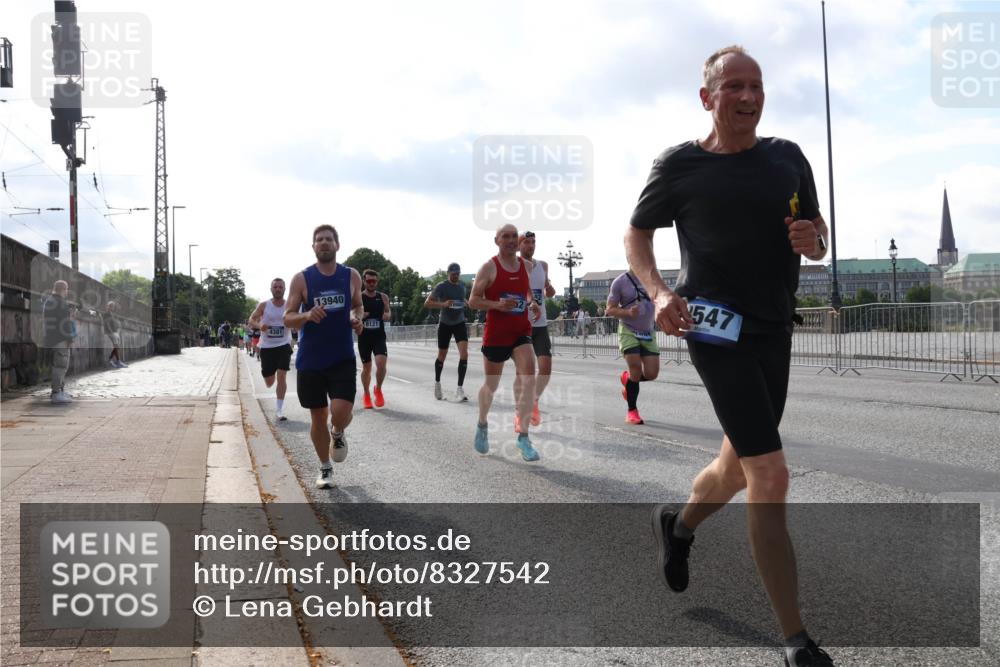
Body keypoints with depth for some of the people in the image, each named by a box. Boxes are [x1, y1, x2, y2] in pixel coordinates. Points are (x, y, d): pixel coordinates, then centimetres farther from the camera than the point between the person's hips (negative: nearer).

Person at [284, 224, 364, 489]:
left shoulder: (352, 276, 2)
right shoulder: (301, 278, -4)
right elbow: (288, 318, -3)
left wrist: (357, 318, -6)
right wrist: (307, 315, -24)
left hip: (342, 358, 0)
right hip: (310, 360, 0)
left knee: (340, 412, -16)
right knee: (318, 417, 7)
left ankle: (338, 434, 22)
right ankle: (325, 468, 27)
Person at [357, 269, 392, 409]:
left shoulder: (383, 297, 5)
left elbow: (388, 313, 15)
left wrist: (387, 315, -9)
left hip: (379, 336, 1)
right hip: (364, 337, 0)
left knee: (381, 363, -18)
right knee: (366, 367, 8)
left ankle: (378, 389, 8)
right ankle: (366, 395, 30)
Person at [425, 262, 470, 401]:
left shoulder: (462, 286, 7)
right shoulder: (441, 286, -9)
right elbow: (427, 303, -16)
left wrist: (465, 303, 9)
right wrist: (443, 304, -29)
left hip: (460, 323, 3)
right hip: (445, 324, -3)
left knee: (464, 354, -15)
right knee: (442, 356, 9)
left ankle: (459, 389, -12)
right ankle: (437, 382, 35)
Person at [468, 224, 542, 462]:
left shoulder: (527, 266, 7)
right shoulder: (488, 268, -7)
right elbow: (473, 300, -7)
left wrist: (533, 304, 1)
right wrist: (498, 305, -23)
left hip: (522, 332, 3)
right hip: (495, 334, -3)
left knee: (528, 378, -18)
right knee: (491, 385, 11)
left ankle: (523, 437, -15)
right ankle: (482, 425, 40)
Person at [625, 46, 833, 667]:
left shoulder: (788, 158, 8)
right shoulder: (679, 166, -4)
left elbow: (817, 241, 15)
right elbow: (637, 234, 5)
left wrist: (812, 240, -10)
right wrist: (659, 291, -13)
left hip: (775, 327, 6)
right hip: (717, 324, -6)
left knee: (739, 466, 18)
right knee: (771, 475, -14)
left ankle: (680, 525, 51)